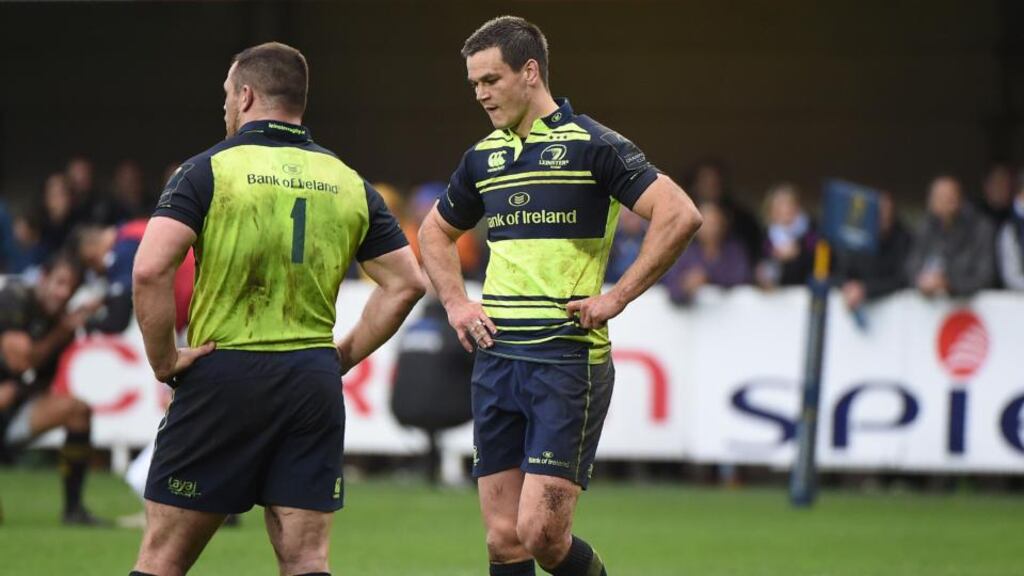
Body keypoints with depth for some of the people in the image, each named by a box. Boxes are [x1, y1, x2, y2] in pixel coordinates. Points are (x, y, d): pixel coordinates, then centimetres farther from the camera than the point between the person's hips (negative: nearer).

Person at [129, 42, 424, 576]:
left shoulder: (208, 170, -4)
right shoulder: (349, 183, 10)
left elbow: (150, 270, -17)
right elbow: (405, 282, 10)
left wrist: (163, 361, -7)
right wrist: (343, 356, 13)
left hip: (223, 374, -4)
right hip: (313, 382, 4)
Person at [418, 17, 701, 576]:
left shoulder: (592, 146, -6)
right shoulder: (483, 157, 13)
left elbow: (680, 215, -15)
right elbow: (435, 232, 31)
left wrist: (616, 298, -15)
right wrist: (456, 303, 15)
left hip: (568, 360, -6)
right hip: (495, 359, 6)